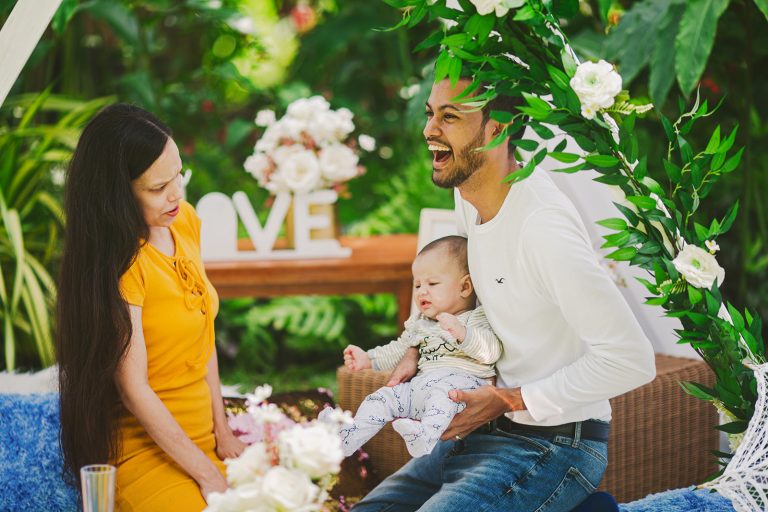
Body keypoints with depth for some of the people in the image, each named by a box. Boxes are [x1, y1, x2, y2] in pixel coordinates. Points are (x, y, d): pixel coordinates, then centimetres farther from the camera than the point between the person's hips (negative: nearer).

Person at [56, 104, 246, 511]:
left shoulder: (185, 221, 3)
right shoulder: (121, 263, -20)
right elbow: (133, 389, -19)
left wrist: (222, 429, 8)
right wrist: (206, 474, -16)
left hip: (201, 437, 7)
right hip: (142, 446, -7)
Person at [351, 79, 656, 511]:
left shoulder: (542, 226, -24)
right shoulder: (467, 194, 4)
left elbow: (632, 360, -25)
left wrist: (510, 400, -19)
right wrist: (420, 350, 8)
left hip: (554, 448, -9)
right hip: (484, 431, 9)